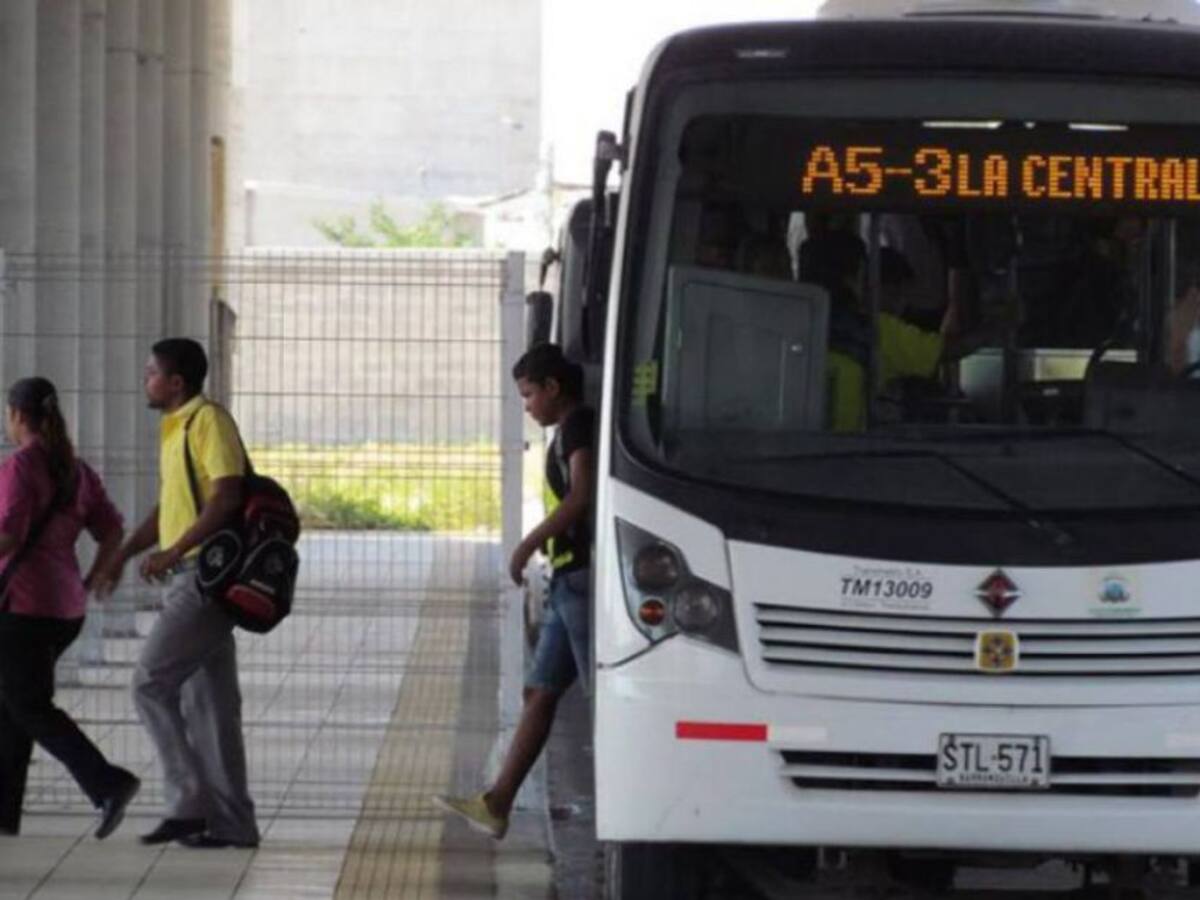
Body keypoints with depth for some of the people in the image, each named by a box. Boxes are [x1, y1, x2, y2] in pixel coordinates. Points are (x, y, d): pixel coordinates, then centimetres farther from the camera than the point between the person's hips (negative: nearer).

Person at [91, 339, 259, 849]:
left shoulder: (209, 421, -11)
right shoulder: (174, 429, 19)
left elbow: (226, 496, -21)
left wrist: (173, 552, -22)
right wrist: (124, 554, 15)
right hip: (187, 579, 10)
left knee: (151, 683, -12)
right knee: (207, 701, 9)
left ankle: (189, 801, -10)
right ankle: (230, 822, 11)